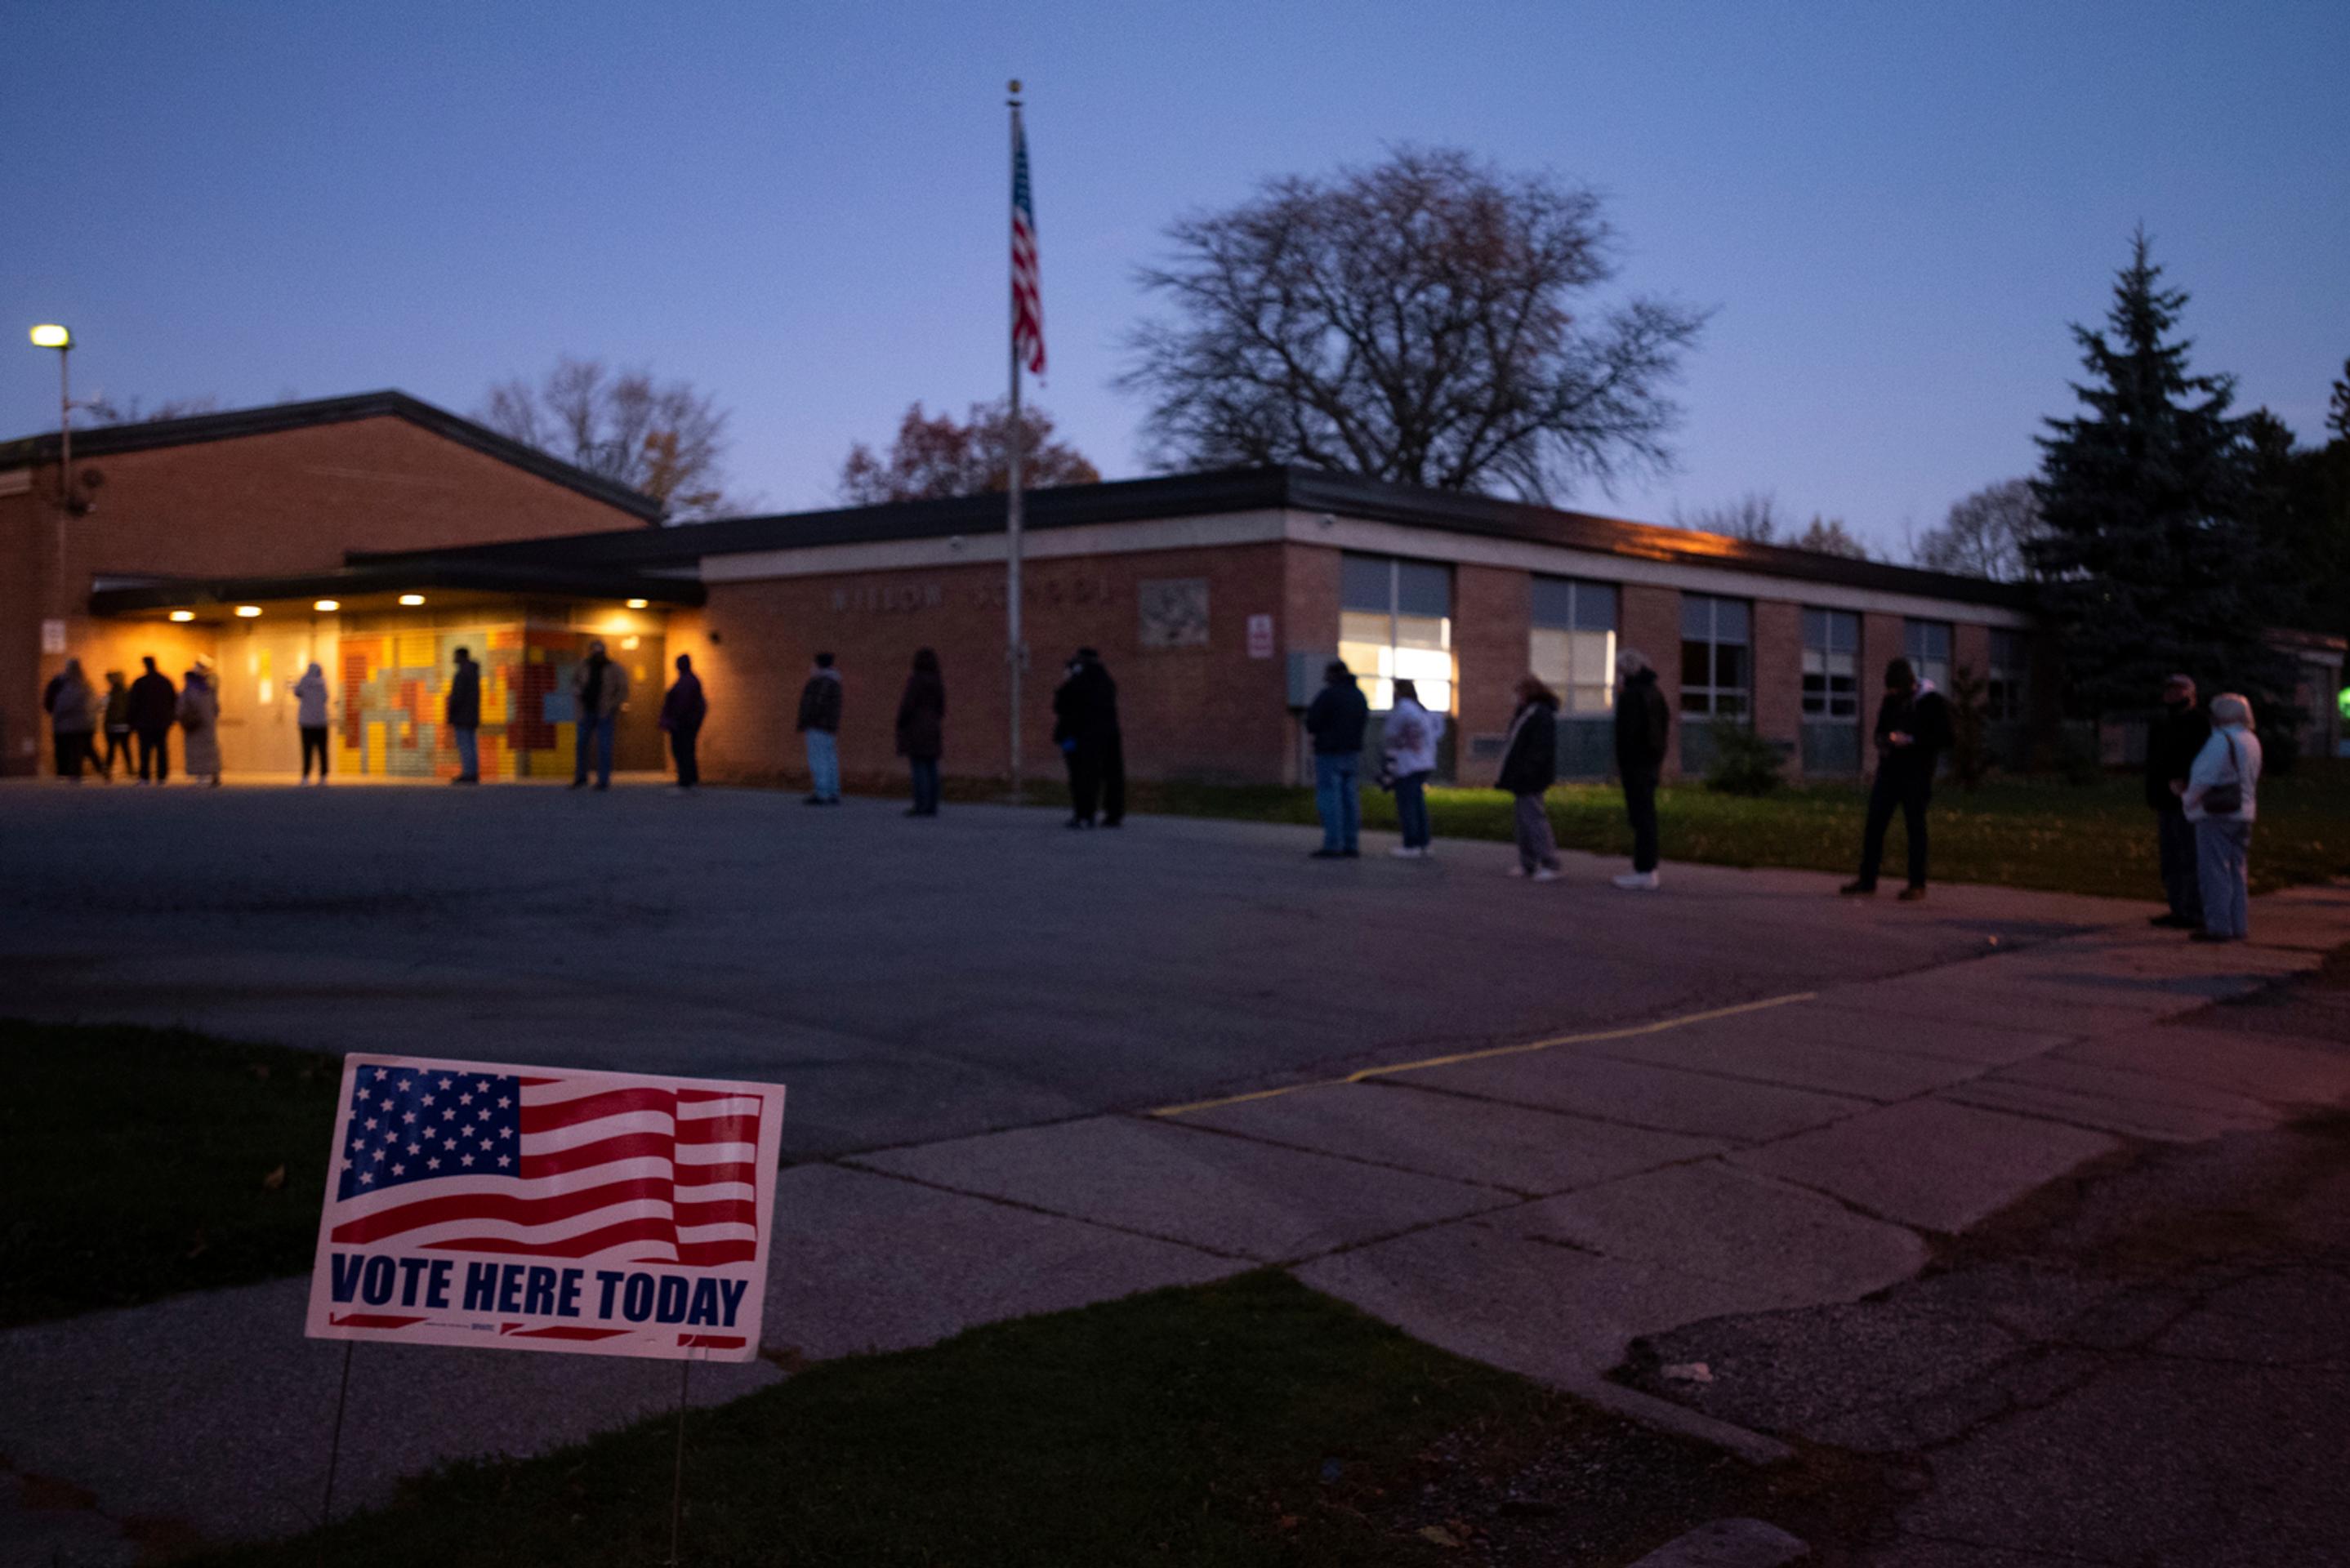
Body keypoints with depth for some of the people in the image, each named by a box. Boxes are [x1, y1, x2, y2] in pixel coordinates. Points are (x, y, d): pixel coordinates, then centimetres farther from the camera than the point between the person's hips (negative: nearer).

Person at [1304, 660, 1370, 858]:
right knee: (1349, 799, 9)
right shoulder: (1358, 695, 10)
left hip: (1330, 754, -7)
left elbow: (1312, 724, -12)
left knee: (1328, 799, -6)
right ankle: (1350, 845, 9)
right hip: (1352, 751, 8)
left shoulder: (1327, 695, -13)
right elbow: (1364, 723, 16)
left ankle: (1332, 846, -9)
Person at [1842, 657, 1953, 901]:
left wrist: (1910, 740, -19)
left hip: (1916, 774, -5)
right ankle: (1867, 879, 9)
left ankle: (1917, 885, 5)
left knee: (1915, 826, -2)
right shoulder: (1890, 701, 13)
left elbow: (1944, 738, -10)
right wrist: (1884, 740, 2)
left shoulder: (1932, 702, -5)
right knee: (1874, 824, 2)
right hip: (1889, 771, 5)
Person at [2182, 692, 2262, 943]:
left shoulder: (2221, 741, -17)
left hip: (2215, 816, -9)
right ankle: (2239, 925, 17)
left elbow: (2203, 779, -18)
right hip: (2242, 813, 9)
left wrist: (2187, 801, -3)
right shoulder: (2251, 741, 11)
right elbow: (2253, 779, 15)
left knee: (2215, 872, -5)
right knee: (2236, 871, 14)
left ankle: (2218, 927, -5)